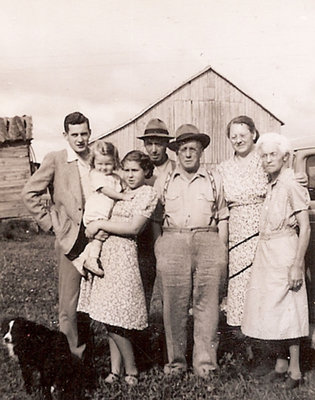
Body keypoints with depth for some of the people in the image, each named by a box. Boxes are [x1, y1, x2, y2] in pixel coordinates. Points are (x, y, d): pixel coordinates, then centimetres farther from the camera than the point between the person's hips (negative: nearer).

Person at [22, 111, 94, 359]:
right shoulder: (55, 160, -3)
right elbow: (30, 194, -2)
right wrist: (51, 223, -7)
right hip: (71, 239, -4)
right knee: (69, 303, 1)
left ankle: (87, 348, 27)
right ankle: (71, 353, 14)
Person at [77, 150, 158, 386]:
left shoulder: (148, 193, -4)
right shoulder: (120, 191, 18)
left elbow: (133, 227, -13)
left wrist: (100, 224, -9)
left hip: (123, 254, -7)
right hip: (104, 253, 7)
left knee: (114, 318, -7)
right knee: (109, 318, 8)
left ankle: (131, 369, 9)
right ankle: (116, 368, 17)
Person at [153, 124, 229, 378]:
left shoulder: (214, 180, 14)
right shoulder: (163, 183, 14)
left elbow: (222, 218, 15)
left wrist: (221, 251, 6)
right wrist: (159, 250, 6)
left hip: (207, 242, 0)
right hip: (173, 243, 0)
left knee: (207, 303, -2)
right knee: (174, 305, 0)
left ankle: (205, 362, 7)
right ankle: (176, 361, 10)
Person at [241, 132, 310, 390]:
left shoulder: (290, 185, -12)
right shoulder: (271, 185, 11)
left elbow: (305, 228, -15)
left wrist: (297, 265, -20)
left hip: (284, 254, -7)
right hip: (267, 255, 8)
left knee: (286, 310, -2)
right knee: (274, 310, 12)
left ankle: (295, 370, 9)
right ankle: (281, 362, 25)